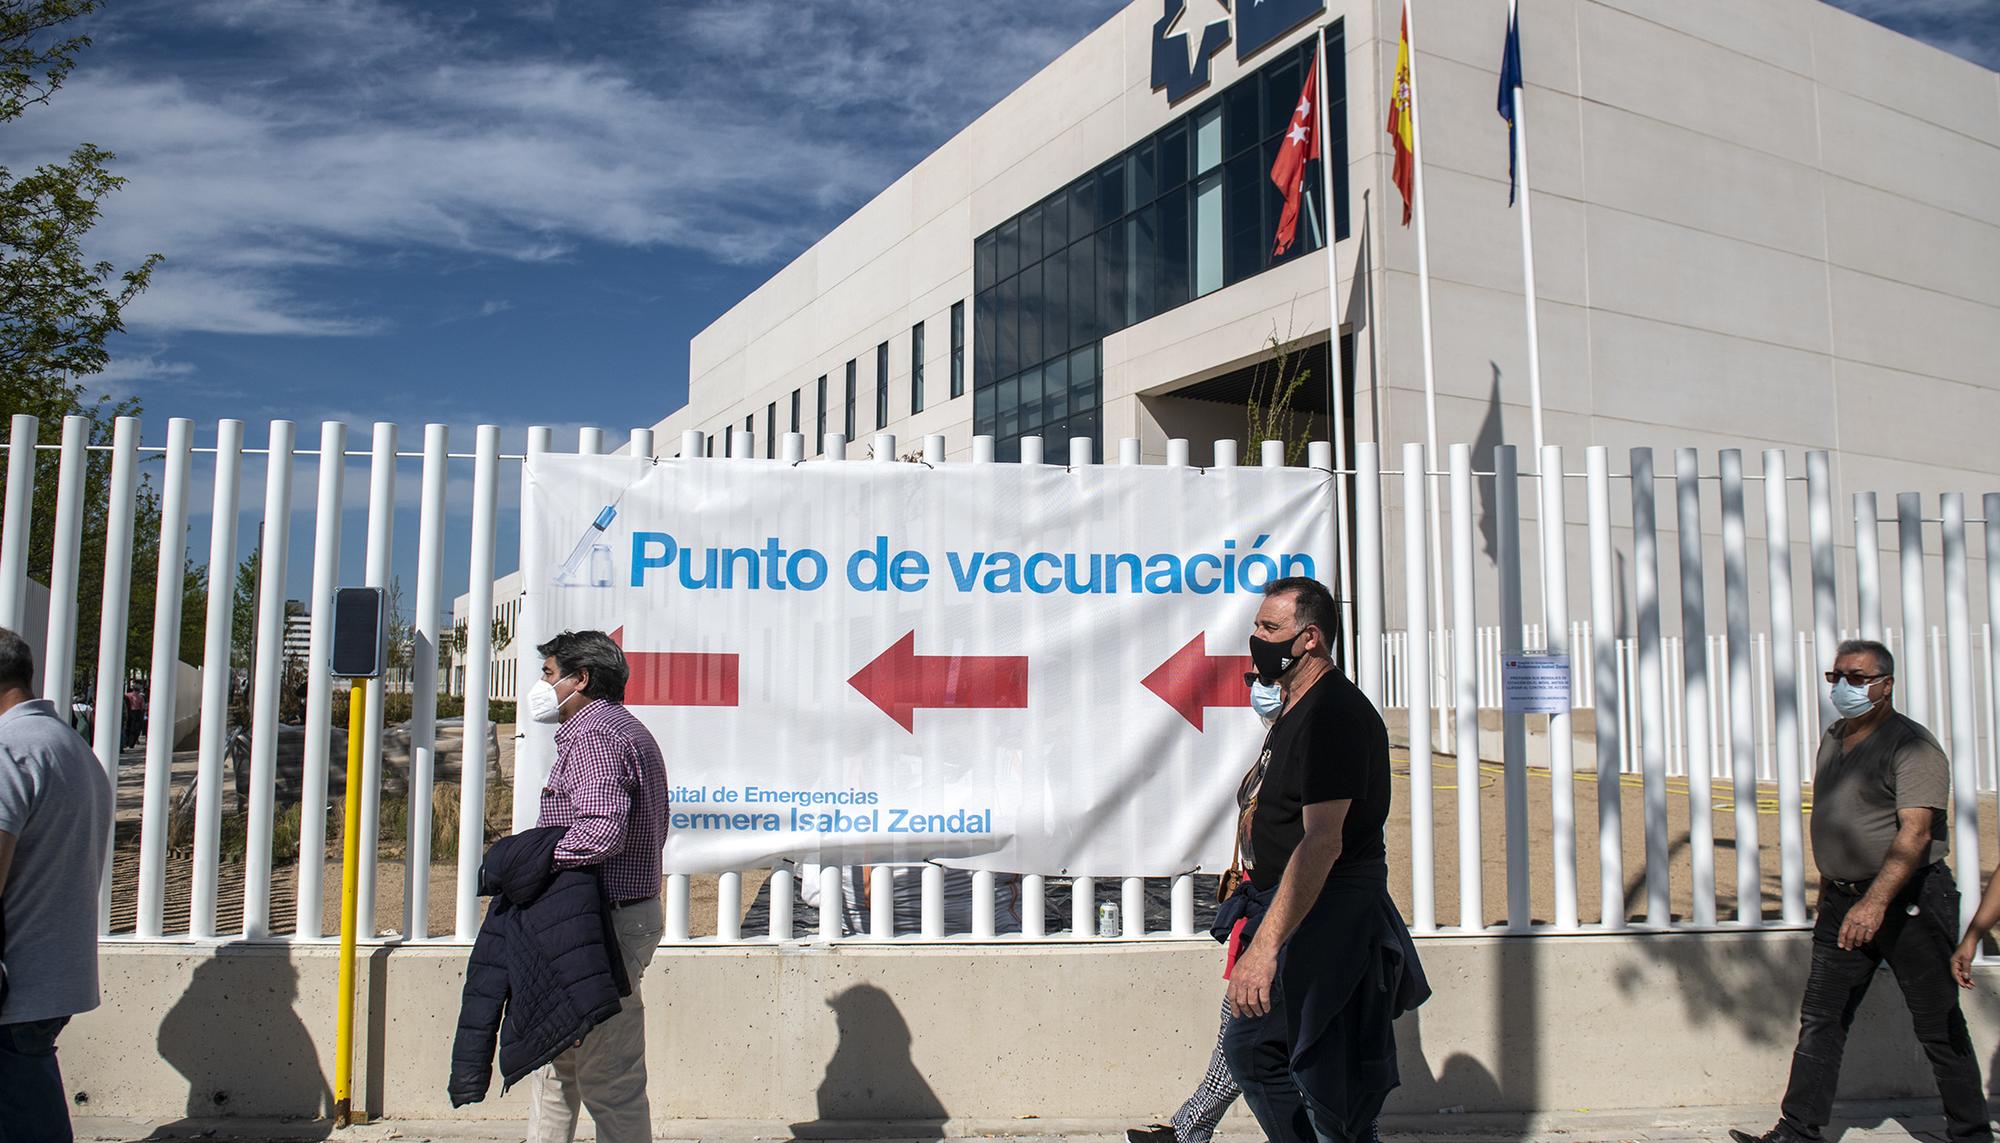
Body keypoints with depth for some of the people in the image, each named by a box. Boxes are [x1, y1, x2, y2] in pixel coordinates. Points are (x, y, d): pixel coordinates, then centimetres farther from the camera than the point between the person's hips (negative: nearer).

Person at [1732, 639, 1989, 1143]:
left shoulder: (1911, 745, -13)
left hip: (1909, 899, -7)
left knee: (1939, 1026, 5)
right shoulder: (1834, 738, 12)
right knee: (1820, 1020, 5)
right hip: (1844, 902, 7)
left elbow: (1915, 832, -23)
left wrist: (1876, 901, -32)